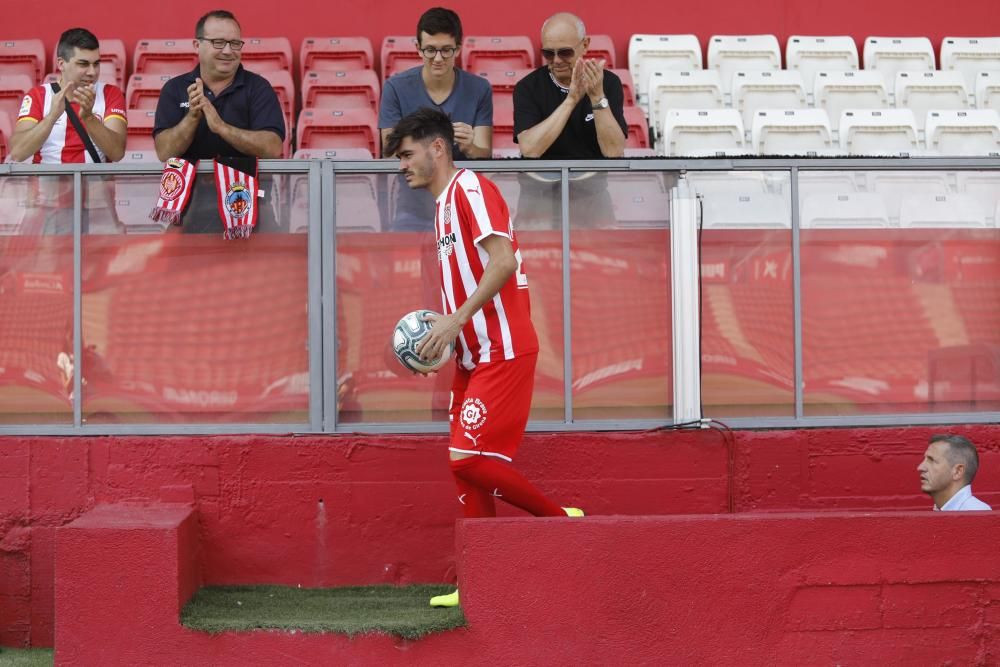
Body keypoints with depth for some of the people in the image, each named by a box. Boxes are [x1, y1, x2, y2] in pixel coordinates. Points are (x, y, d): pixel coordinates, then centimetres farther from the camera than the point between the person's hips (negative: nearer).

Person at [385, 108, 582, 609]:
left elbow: (502, 260, -22)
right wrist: (440, 331, 9)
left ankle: (561, 521, 1)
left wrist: (455, 321, -23)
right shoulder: (443, 206, 19)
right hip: (473, 356, 10)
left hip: (503, 351, -10)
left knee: (468, 458, -14)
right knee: (466, 464, 5)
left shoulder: (470, 188, -10)